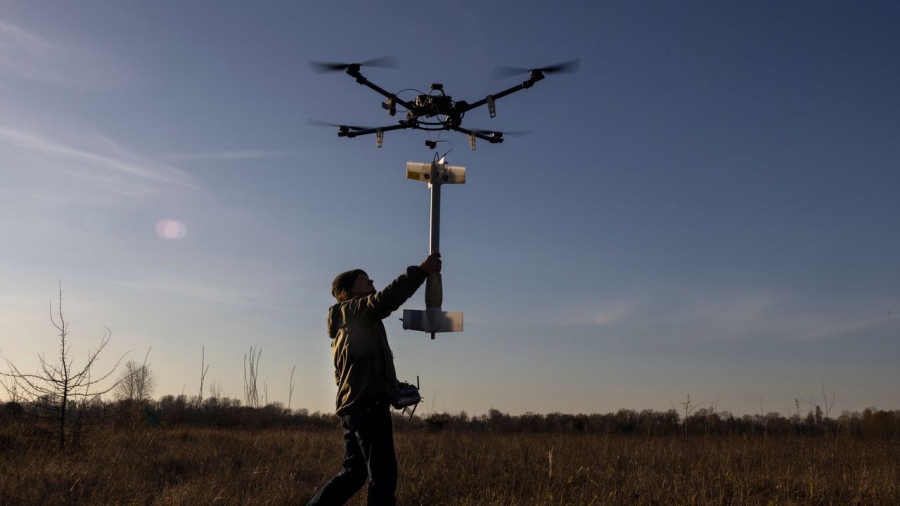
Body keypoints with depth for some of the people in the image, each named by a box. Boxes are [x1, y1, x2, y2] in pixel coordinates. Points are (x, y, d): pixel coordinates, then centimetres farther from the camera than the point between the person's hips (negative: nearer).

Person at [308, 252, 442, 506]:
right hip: (368, 405, -10)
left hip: (354, 405, 10)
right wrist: (420, 271, -23)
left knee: (354, 472, 14)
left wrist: (388, 389, 15)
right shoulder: (354, 309, 0)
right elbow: (385, 300, -21)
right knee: (383, 474, -11)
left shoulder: (346, 324, 26)